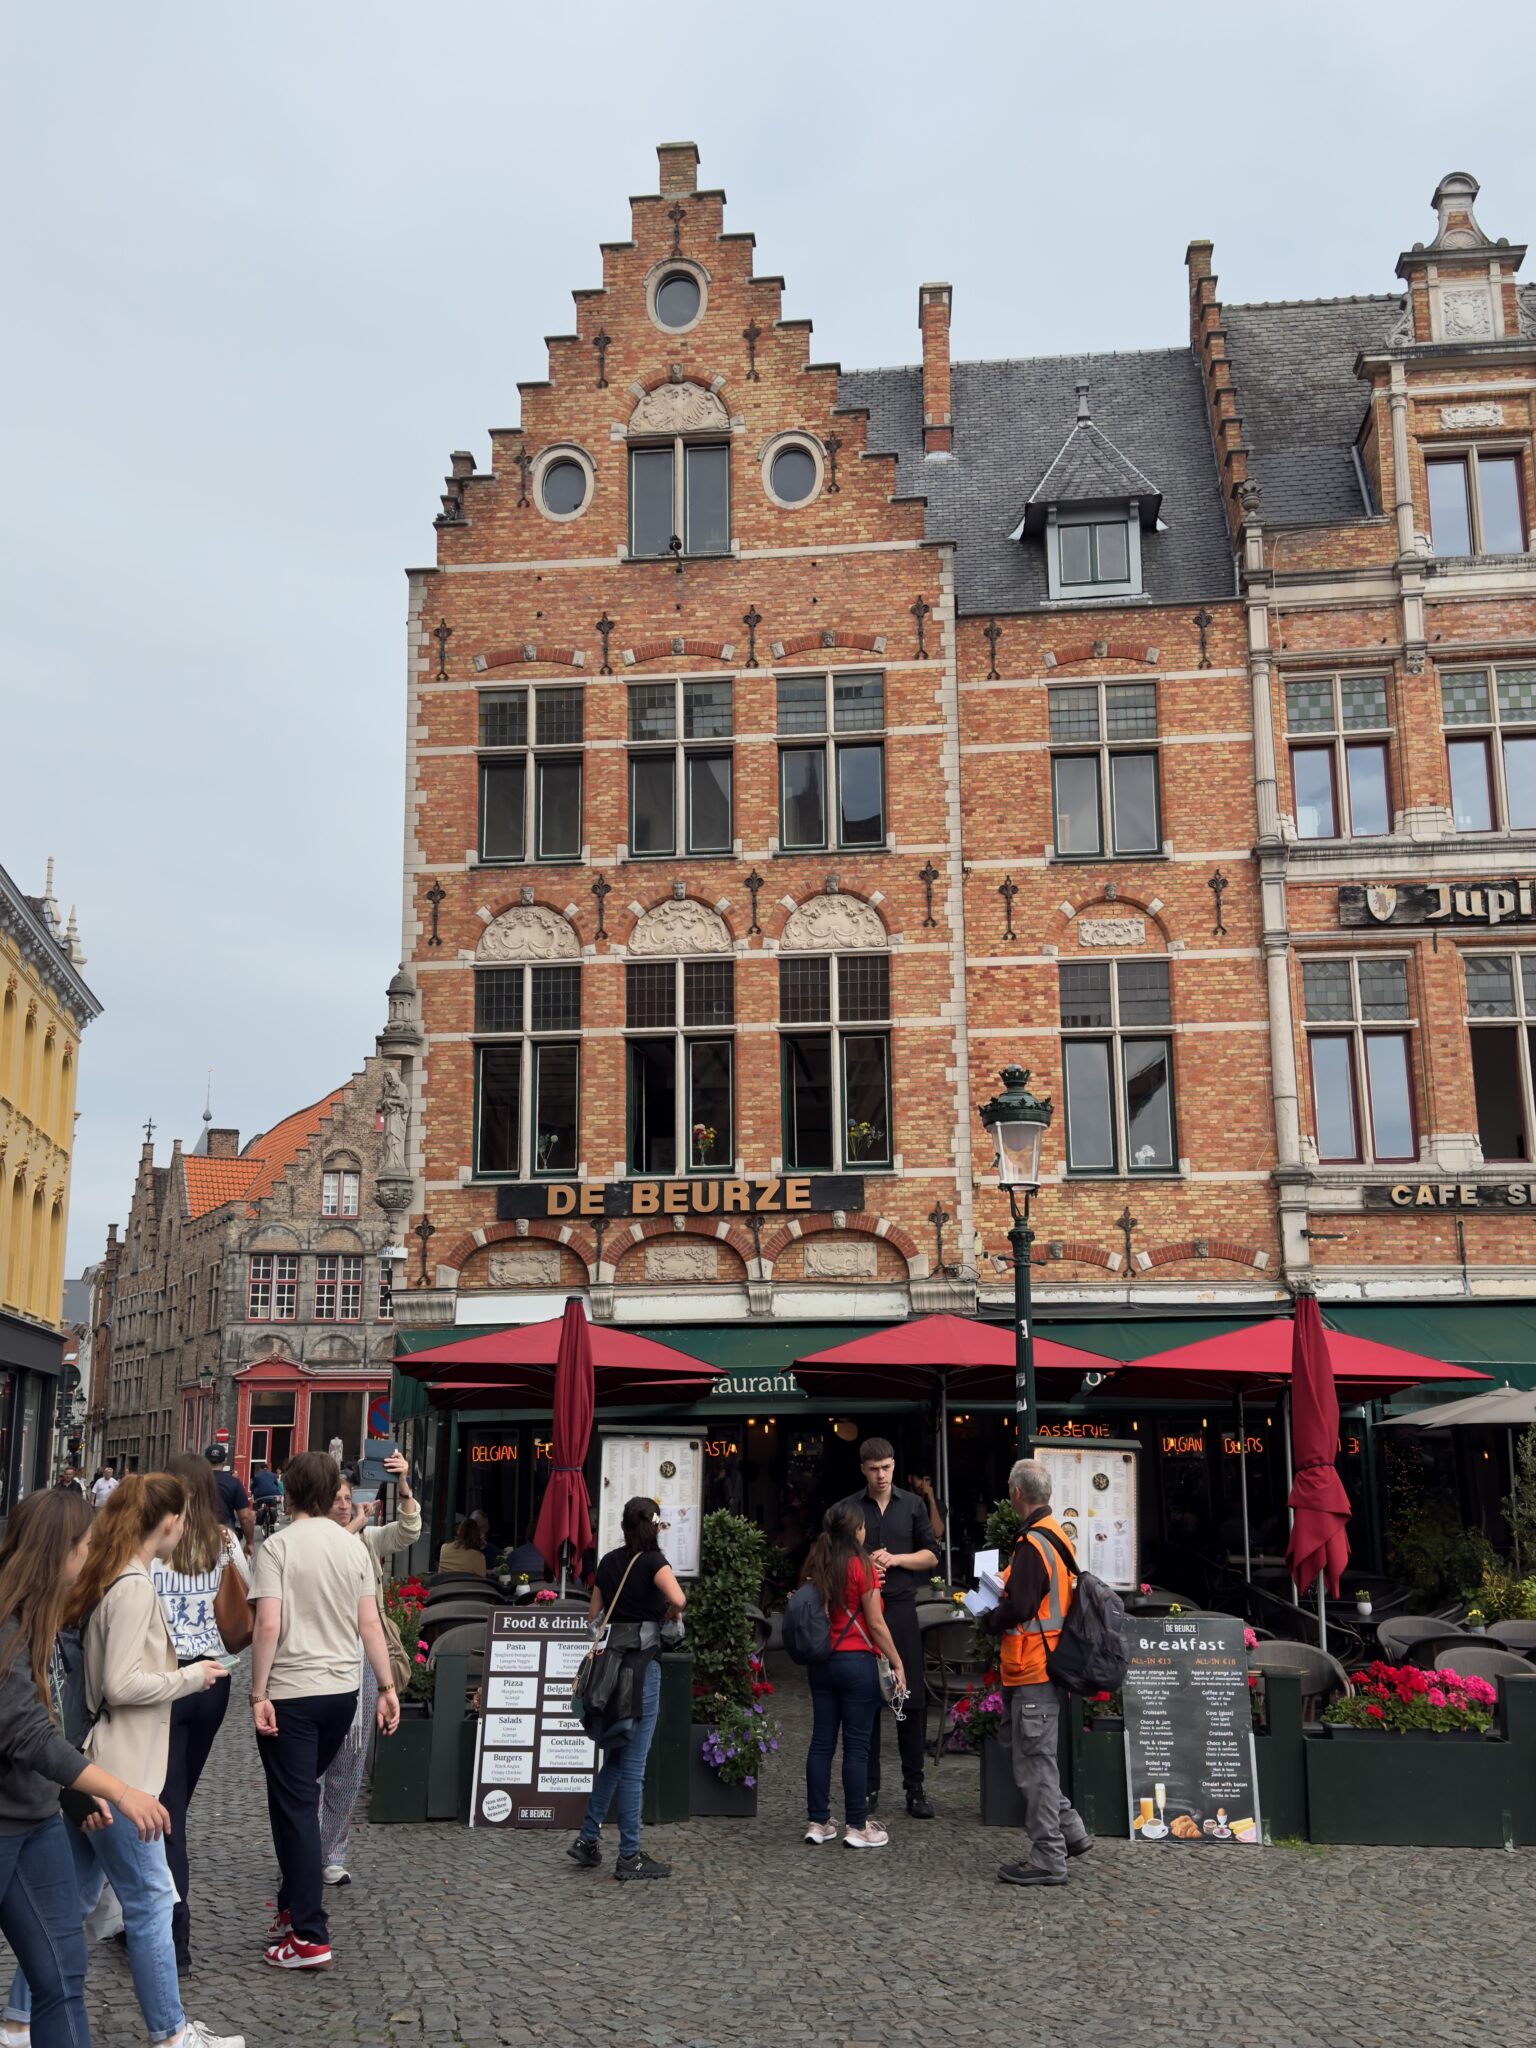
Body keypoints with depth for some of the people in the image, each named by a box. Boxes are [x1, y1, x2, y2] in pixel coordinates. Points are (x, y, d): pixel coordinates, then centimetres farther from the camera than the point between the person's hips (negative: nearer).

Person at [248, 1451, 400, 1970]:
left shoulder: (278, 1546, -10)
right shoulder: (353, 1547, 5)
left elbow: (268, 1626, -17)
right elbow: (370, 1624, 4)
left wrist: (259, 1694, -12)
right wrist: (387, 1686, 8)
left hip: (290, 1693, -5)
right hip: (341, 1692, 5)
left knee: (294, 1808, 1)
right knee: (303, 1799, 21)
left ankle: (310, 1937, 2)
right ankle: (294, 1907, 30)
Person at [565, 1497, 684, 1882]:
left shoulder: (609, 1561, 12)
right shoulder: (653, 1561, -8)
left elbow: (593, 1615, 18)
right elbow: (678, 1599, -24)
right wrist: (670, 1614, -5)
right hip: (642, 1662, -7)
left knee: (614, 1759, 18)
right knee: (633, 1764, -2)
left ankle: (587, 1839, 18)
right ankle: (629, 1857, 3)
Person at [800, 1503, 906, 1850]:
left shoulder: (815, 1565, 6)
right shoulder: (861, 1566, -11)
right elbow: (875, 1623, -9)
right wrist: (897, 1664, -3)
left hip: (820, 1662, 6)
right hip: (856, 1662, -6)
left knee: (821, 1741, 9)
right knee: (856, 1745, 0)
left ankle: (817, 1822, 13)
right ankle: (857, 1826, 5)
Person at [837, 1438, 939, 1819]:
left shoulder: (912, 1505, 8)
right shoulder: (847, 1509, 6)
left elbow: (931, 1556, 7)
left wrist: (894, 1559, -8)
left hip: (901, 1609, 0)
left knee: (912, 1700, 0)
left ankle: (914, 1787, 7)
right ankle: (868, 1785, 14)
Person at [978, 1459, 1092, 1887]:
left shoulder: (1032, 1544, -20)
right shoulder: (1057, 1536, 11)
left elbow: (1019, 1609, -24)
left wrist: (988, 1619, -5)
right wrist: (1006, 1591, 10)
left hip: (1032, 1670, -10)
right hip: (1048, 1667, 10)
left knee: (1035, 1764, -1)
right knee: (1033, 1757, 20)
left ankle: (1048, 1859, 7)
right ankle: (1070, 1831, 24)